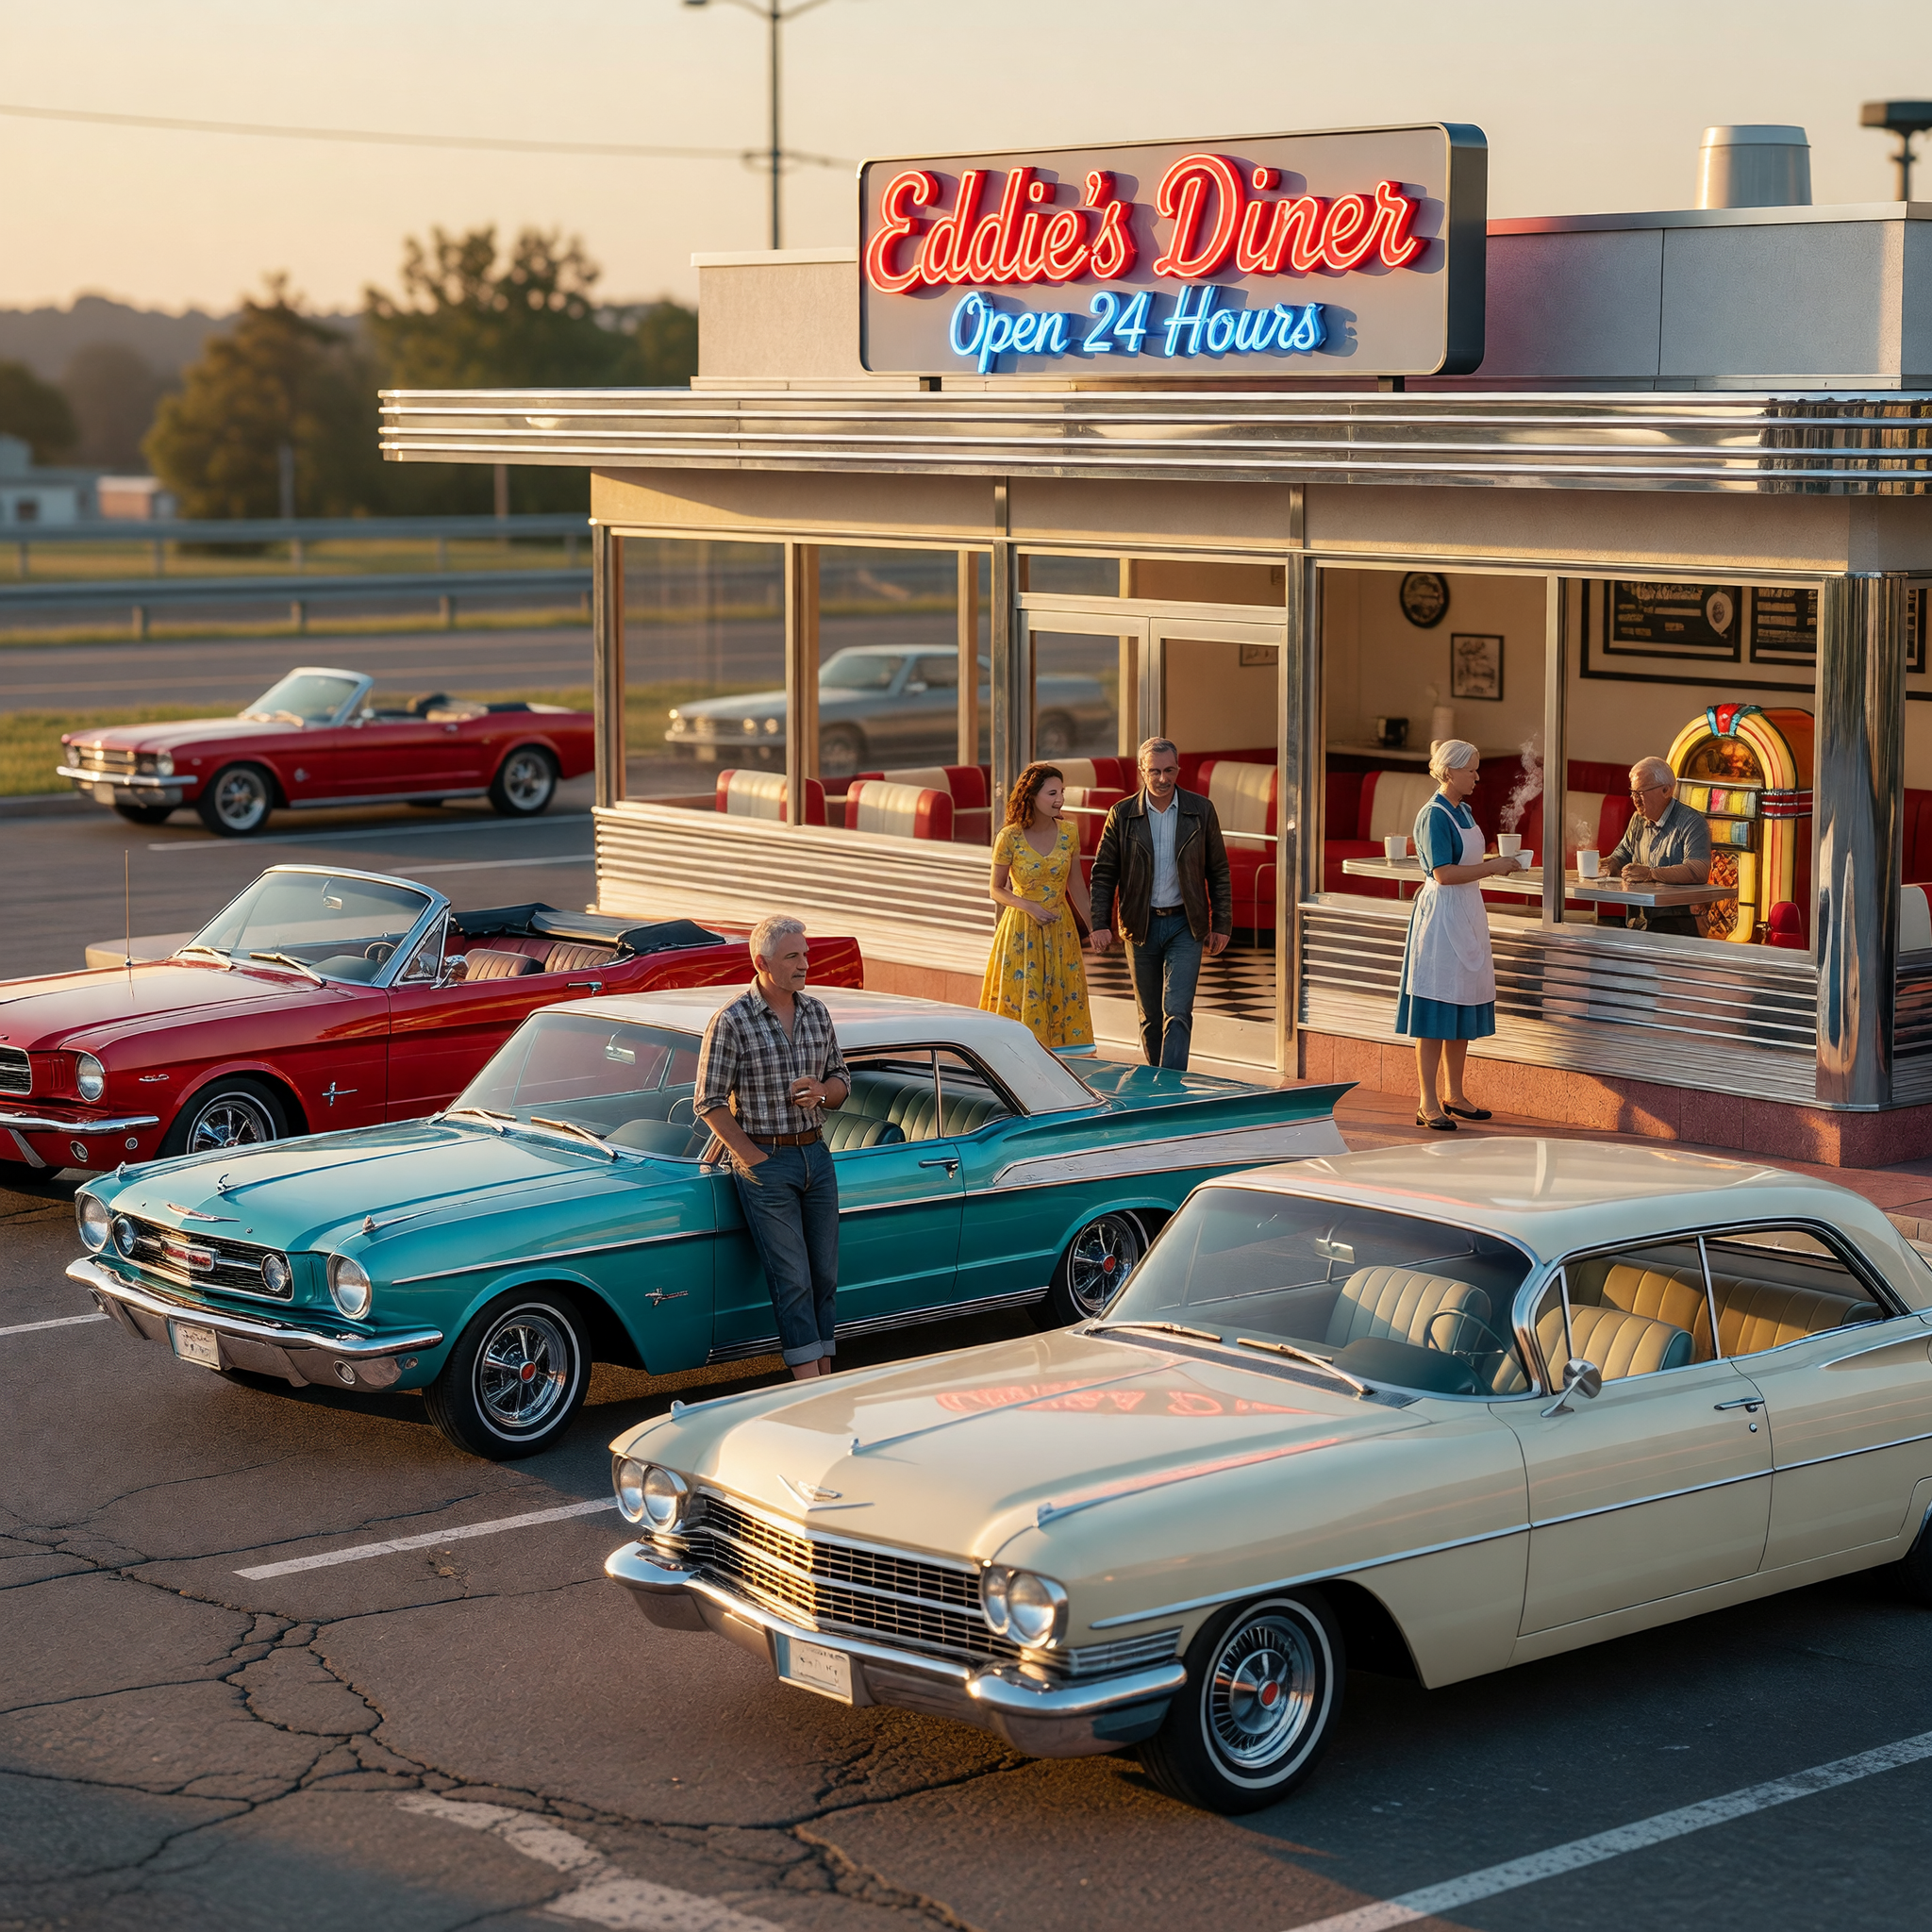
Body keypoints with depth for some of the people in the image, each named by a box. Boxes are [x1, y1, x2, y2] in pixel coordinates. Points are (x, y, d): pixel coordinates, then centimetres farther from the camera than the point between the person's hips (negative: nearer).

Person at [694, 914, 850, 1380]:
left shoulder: (817, 1013, 6)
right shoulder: (732, 1021, -11)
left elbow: (841, 1081, 16)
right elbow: (709, 1102, -9)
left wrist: (822, 1091, -8)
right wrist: (752, 1158, -11)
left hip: (816, 1154, 6)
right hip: (764, 1161, -6)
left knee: (825, 1273, 8)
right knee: (792, 1279, -6)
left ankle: (826, 1376, 17)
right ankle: (809, 1384, -3)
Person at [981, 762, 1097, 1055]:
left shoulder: (1068, 832, -1)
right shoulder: (1010, 837, -12)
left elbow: (1076, 885, 9)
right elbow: (996, 890, -3)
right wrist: (1030, 907, -19)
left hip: (1060, 931, 3)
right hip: (1022, 931, -3)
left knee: (1063, 1005, 4)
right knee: (1022, 1004, 0)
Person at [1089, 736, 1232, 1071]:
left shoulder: (1201, 811, 0)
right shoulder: (1122, 815, -1)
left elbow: (1219, 871, 5)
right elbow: (1103, 873, 2)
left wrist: (1222, 925, 2)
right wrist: (1100, 925, -9)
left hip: (1185, 926, -1)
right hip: (1141, 927, 1)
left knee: (1177, 1012, -13)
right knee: (1150, 1017, 10)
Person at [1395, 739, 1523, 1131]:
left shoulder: (1462, 811, 13)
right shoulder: (1434, 816, -15)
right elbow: (1443, 873, -22)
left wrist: (1497, 864, 8)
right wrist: (1493, 868, -18)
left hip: (1467, 915, 9)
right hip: (1441, 914, -9)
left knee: (1463, 1011, 13)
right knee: (1436, 1012, -6)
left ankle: (1455, 1096, 21)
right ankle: (1428, 1104, -3)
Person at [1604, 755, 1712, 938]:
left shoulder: (1691, 822, -7)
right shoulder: (1638, 820, 18)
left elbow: (1699, 871, -21)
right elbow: (1623, 854, 32)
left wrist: (1651, 874, -27)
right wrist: (1609, 864, 6)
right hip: (1638, 921, 7)